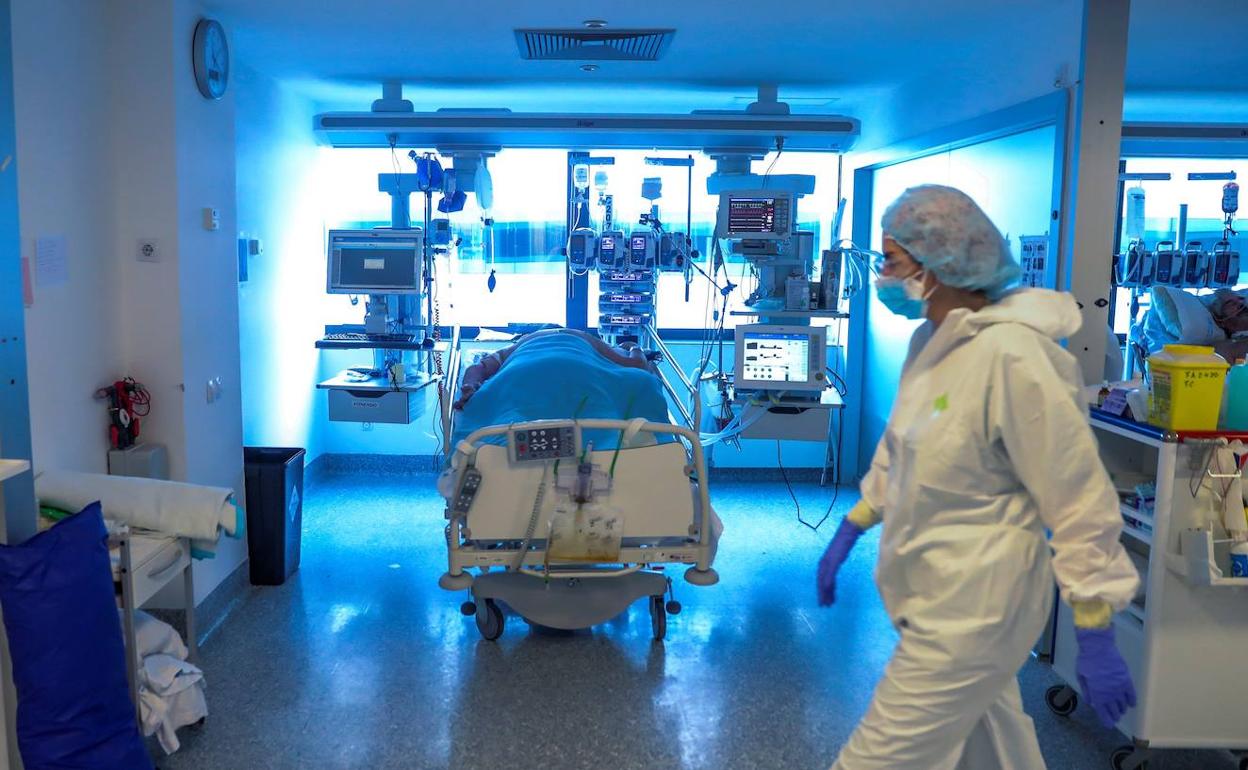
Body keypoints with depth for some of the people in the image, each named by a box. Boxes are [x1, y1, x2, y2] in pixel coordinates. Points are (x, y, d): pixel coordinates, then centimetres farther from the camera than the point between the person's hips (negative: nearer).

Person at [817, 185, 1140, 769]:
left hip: (973, 611, -8)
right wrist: (848, 534, 18)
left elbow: (1080, 499, -19)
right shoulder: (930, 342, 4)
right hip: (937, 595, 8)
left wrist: (1097, 641, -15)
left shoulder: (1010, 354, -22)